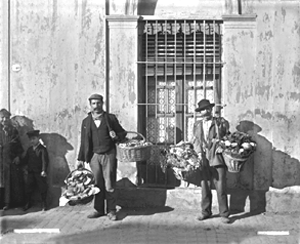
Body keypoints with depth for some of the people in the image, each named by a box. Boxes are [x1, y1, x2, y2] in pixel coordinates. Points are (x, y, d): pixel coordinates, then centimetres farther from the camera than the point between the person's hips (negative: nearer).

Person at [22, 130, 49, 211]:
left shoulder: (42, 149, -9)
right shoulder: (29, 149, 11)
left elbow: (45, 161, -15)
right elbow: (25, 160, 19)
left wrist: (43, 170, -22)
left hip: (40, 173, -6)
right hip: (31, 172, 6)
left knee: (42, 188, 0)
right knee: (28, 188, 10)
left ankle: (44, 204, 14)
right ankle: (27, 203, 26)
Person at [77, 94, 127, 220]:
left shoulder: (111, 118, 6)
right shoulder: (86, 121, 11)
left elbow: (122, 132, 12)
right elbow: (84, 142, 13)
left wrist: (116, 136, -11)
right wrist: (80, 159, 10)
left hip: (109, 155, -2)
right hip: (94, 156, 2)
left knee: (109, 184, -2)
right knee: (97, 184, 4)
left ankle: (111, 210, 8)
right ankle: (99, 210, 16)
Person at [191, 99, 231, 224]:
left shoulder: (221, 122, 6)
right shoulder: (197, 125, 14)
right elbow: (195, 140, 15)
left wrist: (221, 148, -6)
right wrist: (199, 151, -2)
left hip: (217, 158, -3)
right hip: (203, 159, 3)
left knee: (221, 188, -5)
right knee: (205, 187, 7)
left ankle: (224, 214, 4)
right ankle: (206, 211, 20)